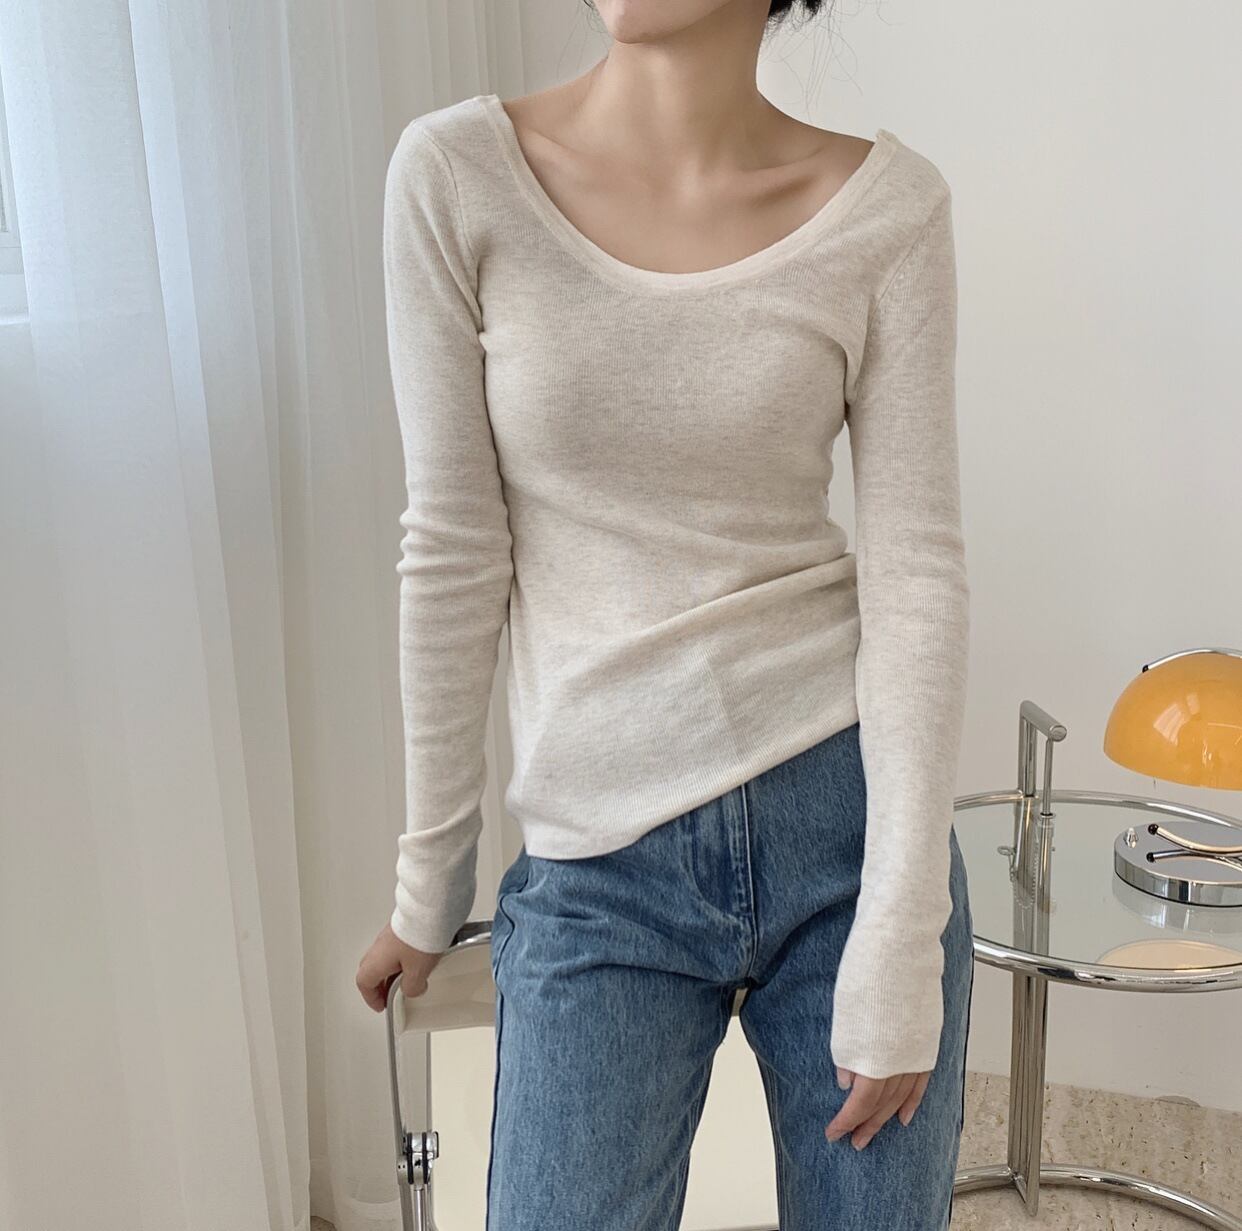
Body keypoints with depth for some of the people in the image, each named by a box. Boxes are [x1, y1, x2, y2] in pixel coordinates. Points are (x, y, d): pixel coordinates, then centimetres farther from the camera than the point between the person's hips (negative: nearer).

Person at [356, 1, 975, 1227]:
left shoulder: (889, 204, -5)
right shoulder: (456, 174, -6)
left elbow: (916, 570, -7)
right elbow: (454, 556, -3)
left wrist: (899, 947, -10)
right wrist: (428, 877, 4)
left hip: (845, 811, 1)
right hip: (603, 866, 0)